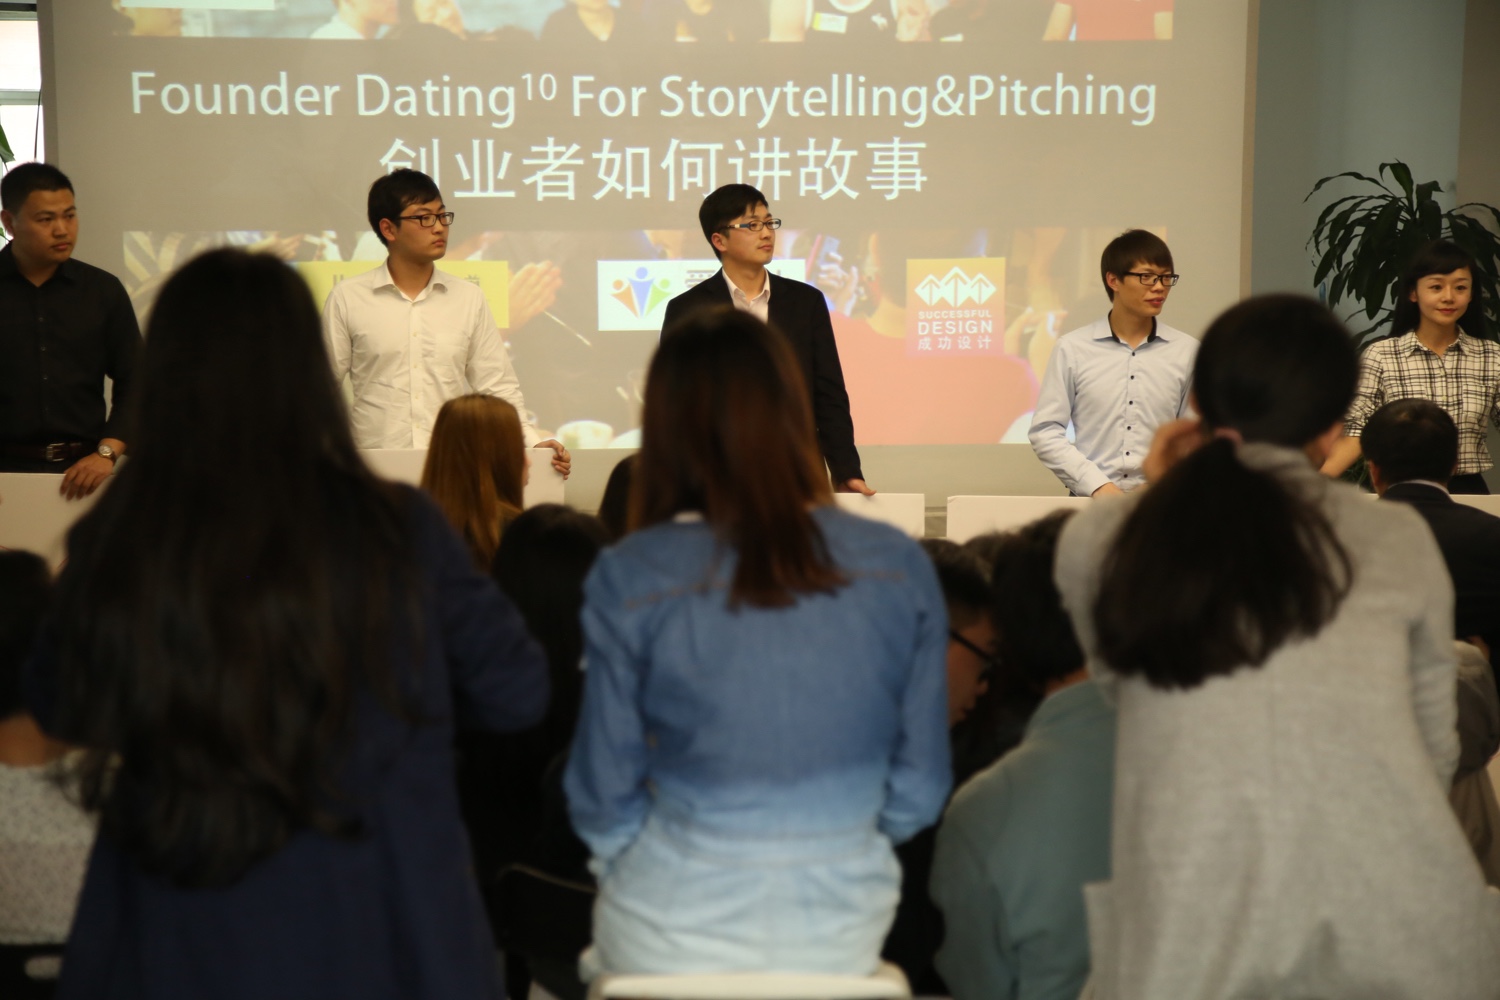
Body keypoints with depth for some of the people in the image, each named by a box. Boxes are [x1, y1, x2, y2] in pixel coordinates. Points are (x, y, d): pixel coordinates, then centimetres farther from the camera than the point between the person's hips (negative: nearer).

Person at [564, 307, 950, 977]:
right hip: (841, 941, 3)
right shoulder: (900, 569, -5)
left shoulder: (630, 579, -12)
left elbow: (603, 806, -5)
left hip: (667, 942, -3)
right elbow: (918, 794, 2)